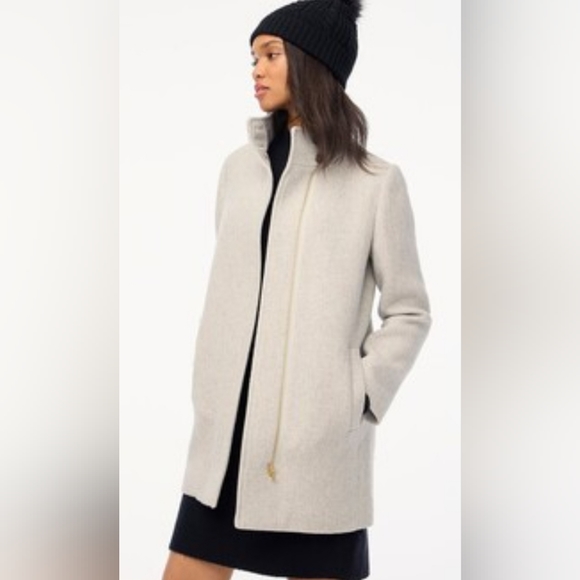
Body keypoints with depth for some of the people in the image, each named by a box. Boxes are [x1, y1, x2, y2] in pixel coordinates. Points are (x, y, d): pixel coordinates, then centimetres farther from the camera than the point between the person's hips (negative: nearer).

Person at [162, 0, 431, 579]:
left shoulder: (375, 181, -3)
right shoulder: (239, 168, 11)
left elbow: (409, 311, 1)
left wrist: (359, 399, -9)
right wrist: (206, 395, 10)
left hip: (319, 440, -4)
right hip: (229, 432, 5)